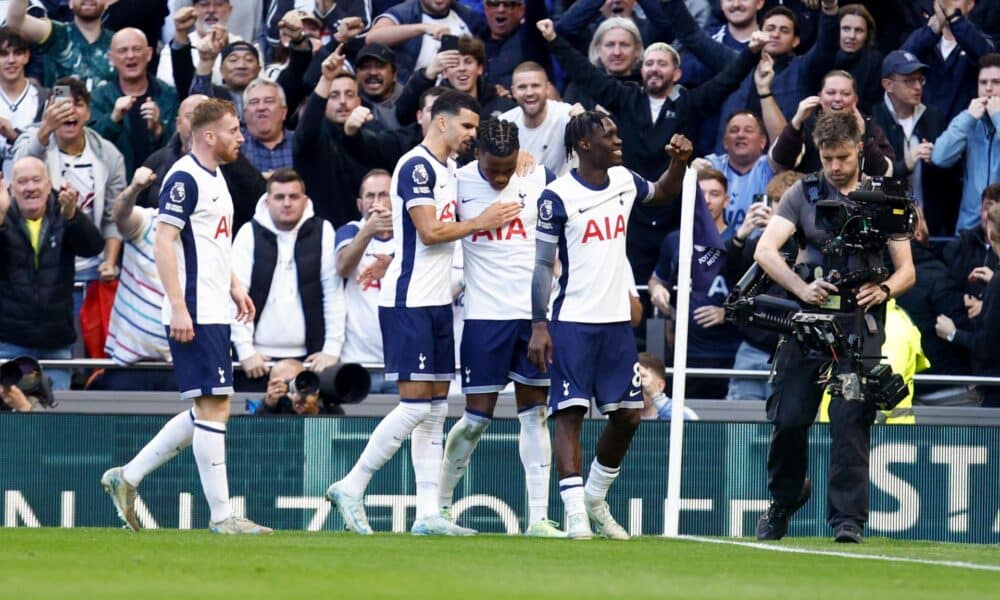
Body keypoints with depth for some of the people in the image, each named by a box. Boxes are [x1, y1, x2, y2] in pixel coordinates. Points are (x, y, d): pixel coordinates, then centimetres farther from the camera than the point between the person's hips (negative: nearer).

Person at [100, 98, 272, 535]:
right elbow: (163, 242, -18)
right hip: (194, 315, -10)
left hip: (214, 313, 10)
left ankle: (128, 476, 18)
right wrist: (178, 307, -22)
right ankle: (221, 515, -6)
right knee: (213, 406, -9)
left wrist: (233, 286, 19)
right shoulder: (184, 178, -12)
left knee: (208, 410, 11)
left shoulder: (214, 178, 18)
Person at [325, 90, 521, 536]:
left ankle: (428, 513, 6)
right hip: (408, 302, -10)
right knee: (416, 404, -12)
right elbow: (429, 231, -19)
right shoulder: (416, 166, -13)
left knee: (436, 407, 6)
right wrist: (481, 222, -9)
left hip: (437, 302, 10)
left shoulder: (447, 169, 16)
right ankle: (351, 487, -3)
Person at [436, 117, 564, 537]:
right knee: (477, 416, -1)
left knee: (534, 412, 2)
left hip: (534, 312, 2)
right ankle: (440, 503, 15)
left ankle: (538, 516, 1)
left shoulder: (540, 180, 0)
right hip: (484, 313, -2)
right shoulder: (458, 183, -5)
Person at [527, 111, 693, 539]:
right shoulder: (558, 196, -9)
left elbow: (663, 193, 30)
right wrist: (539, 326, -13)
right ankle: (575, 512, -12)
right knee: (570, 412, -10)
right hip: (572, 323, -6)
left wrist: (679, 162, 10)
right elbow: (543, 264, -8)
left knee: (627, 415, 7)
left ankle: (596, 499, 24)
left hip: (617, 322, 6)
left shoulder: (624, 182, 8)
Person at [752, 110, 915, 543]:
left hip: (860, 325, -1)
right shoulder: (804, 194, 7)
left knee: (850, 422, -10)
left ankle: (847, 519, -9)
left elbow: (906, 269, 11)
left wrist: (884, 290, -12)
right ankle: (783, 500, 23)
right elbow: (765, 250, -4)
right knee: (788, 418, -1)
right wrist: (801, 288, -19)